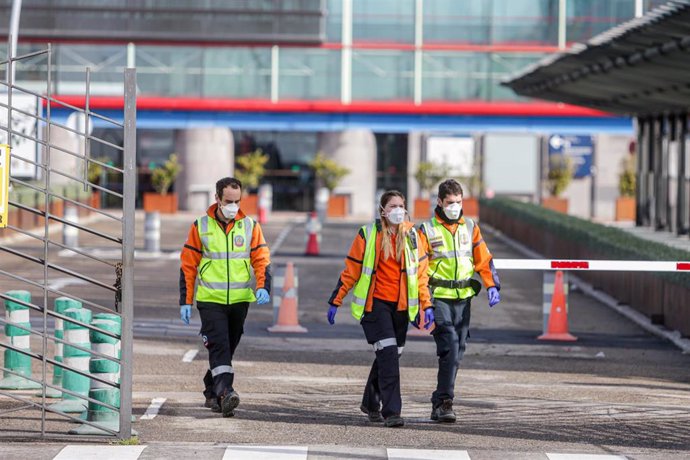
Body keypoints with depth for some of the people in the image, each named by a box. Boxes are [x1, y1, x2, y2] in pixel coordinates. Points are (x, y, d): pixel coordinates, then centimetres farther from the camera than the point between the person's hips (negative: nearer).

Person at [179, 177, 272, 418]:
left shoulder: (250, 226, 5)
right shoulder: (200, 226, 1)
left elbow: (261, 260, 3)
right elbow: (188, 265, 4)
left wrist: (263, 287, -16)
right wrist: (186, 301, 1)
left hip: (240, 300, 3)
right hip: (210, 299, -3)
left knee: (227, 349, 11)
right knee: (219, 346, -18)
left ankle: (212, 393, 27)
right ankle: (225, 393, -29)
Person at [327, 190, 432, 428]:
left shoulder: (411, 235, 7)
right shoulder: (368, 235, -3)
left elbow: (420, 272, 12)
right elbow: (351, 270, 1)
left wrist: (426, 305, 8)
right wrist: (335, 301, 2)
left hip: (401, 305, 4)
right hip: (375, 303, -4)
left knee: (391, 355, 12)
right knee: (388, 354, -17)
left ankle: (371, 402, 32)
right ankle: (391, 411, -17)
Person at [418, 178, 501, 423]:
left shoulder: (470, 227, 11)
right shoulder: (427, 230, -2)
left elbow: (483, 259, 14)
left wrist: (492, 285, 0)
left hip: (463, 297, 5)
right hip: (439, 298, -5)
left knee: (457, 352, 8)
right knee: (449, 348, -17)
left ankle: (440, 402, 18)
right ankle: (444, 402, -16)